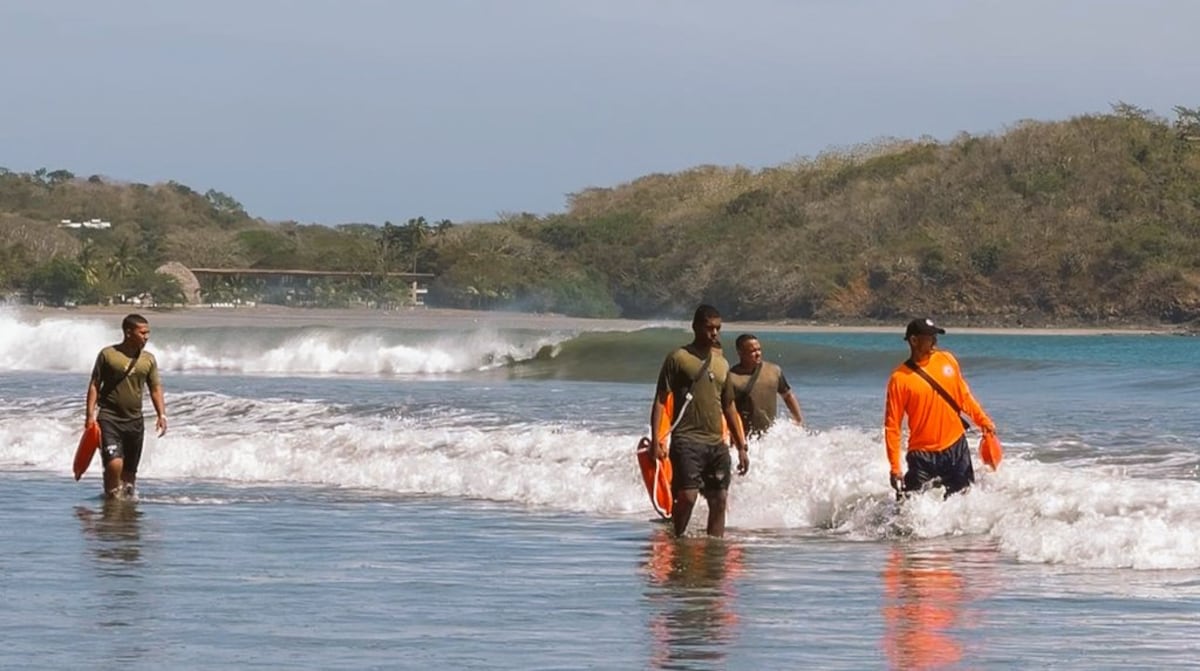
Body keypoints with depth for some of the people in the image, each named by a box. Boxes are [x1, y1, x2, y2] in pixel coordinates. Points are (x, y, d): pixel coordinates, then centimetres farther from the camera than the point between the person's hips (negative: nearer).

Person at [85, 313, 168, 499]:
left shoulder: (148, 359, 7)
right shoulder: (108, 354, -4)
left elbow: (155, 389, 11)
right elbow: (94, 385, -1)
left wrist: (162, 415, -2)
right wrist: (90, 414, -8)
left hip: (134, 420, 4)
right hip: (109, 418, -4)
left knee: (130, 470, 9)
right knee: (114, 464, -19)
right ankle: (111, 497, -1)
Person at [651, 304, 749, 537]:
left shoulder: (722, 363, 18)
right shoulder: (678, 358, 0)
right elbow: (660, 400, -4)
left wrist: (741, 446, 20)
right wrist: (656, 440, -14)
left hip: (717, 442, 6)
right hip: (687, 440, -6)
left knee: (719, 500, 2)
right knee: (687, 496, -16)